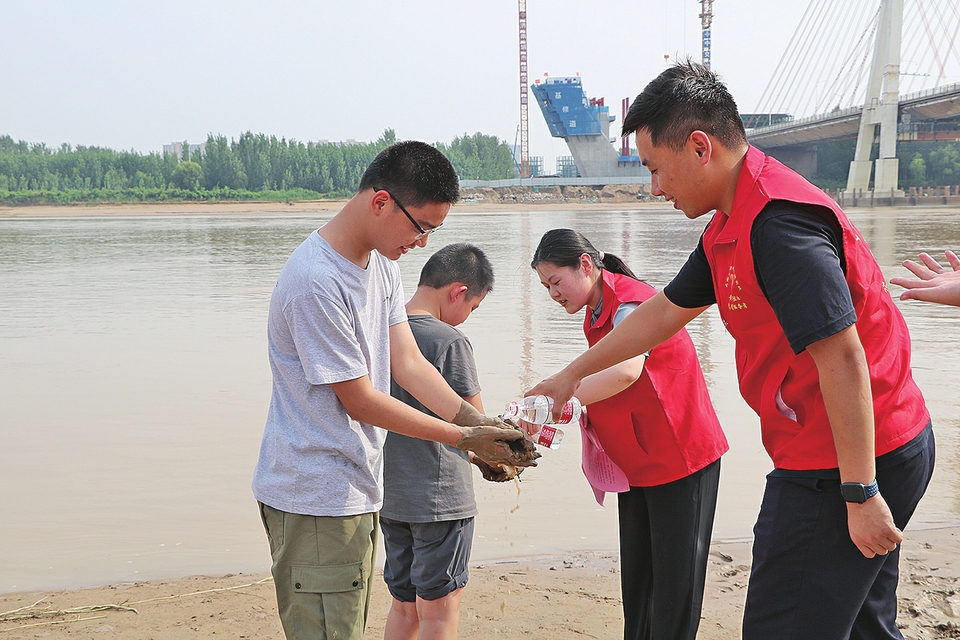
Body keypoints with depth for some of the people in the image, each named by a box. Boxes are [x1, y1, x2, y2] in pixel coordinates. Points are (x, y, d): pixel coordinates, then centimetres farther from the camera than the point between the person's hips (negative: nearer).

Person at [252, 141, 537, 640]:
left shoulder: (381, 264, 8)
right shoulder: (316, 283, -23)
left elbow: (408, 363, 4)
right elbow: (359, 401, -19)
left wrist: (475, 420, -10)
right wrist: (463, 438, -15)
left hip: (356, 491, 10)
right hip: (314, 499, -9)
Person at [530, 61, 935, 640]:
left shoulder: (779, 223, -23)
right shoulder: (732, 226, 12)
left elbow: (841, 356, -27)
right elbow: (664, 312, 23)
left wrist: (860, 494, -25)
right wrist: (571, 376, 29)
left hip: (858, 459, -11)